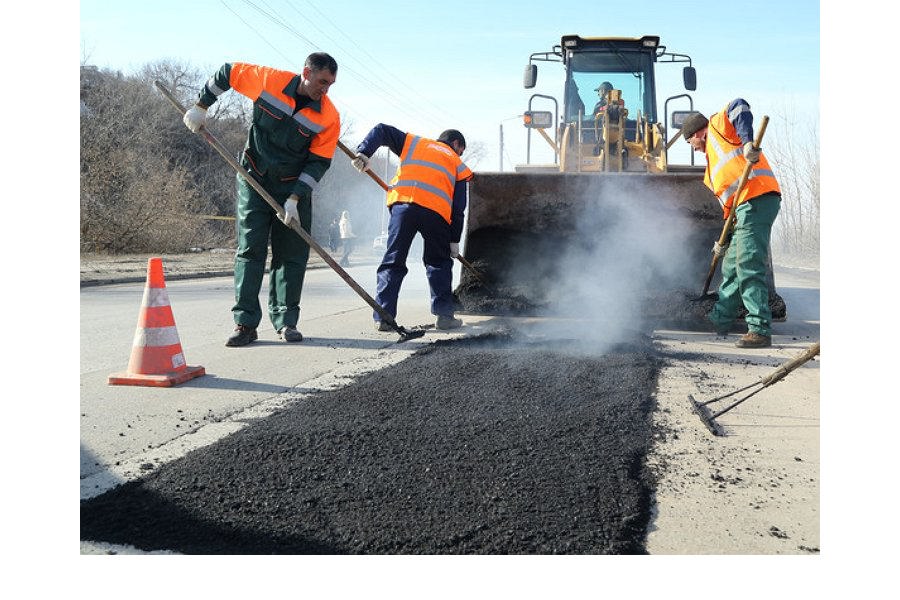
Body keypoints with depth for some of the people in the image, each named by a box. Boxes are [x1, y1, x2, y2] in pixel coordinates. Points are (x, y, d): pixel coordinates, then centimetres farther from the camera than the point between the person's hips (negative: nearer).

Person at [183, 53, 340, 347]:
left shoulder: (329, 117, -12)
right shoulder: (268, 80, -12)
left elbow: (319, 163, -10)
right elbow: (227, 73, 4)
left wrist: (294, 199, -17)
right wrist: (201, 107, 4)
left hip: (294, 187, 1)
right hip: (254, 180, -1)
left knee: (292, 254, 1)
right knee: (250, 249, -4)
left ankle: (285, 321, 10)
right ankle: (245, 323, -2)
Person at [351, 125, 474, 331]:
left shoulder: (414, 142, 30)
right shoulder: (458, 165, 26)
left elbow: (381, 130, 19)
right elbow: (459, 207, 19)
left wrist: (363, 152, 8)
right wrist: (454, 240, 21)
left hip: (402, 203, 1)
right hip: (436, 211, 0)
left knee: (393, 262, 6)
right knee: (439, 262, 17)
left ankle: (383, 317, 0)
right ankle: (444, 315, 11)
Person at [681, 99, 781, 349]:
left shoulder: (718, 124, 10)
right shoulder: (713, 161, 32)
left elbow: (739, 106, -12)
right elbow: (728, 204, 30)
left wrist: (747, 142, -25)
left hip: (757, 198, -10)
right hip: (745, 206, 10)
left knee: (749, 266, -15)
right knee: (732, 266, 19)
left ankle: (760, 330, -16)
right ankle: (720, 320, 33)